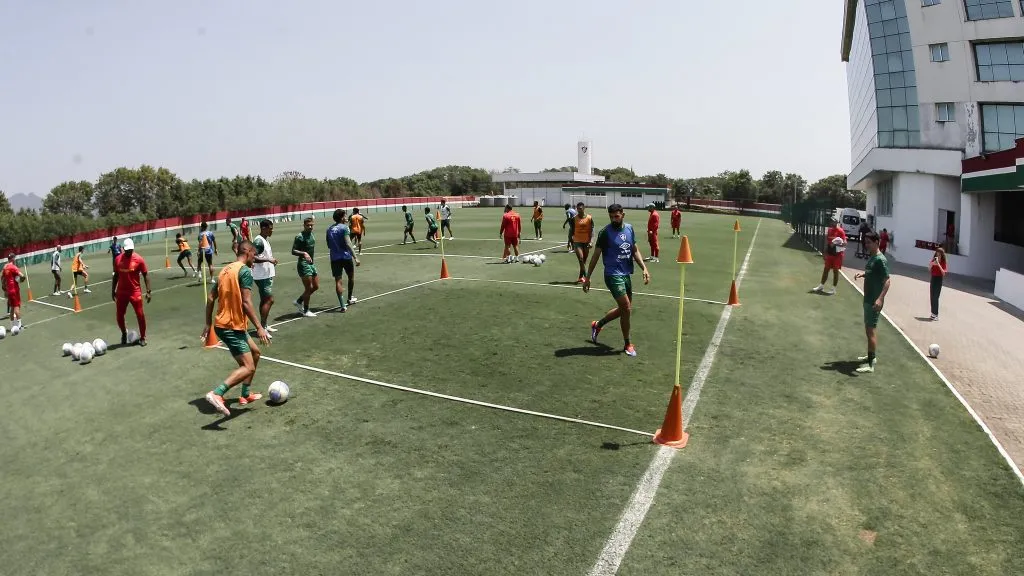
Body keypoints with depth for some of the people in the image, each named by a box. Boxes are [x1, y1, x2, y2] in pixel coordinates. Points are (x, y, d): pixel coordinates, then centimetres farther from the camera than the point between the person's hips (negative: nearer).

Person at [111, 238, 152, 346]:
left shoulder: (139, 259, -8)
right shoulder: (118, 259, 1)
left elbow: (145, 275, -5)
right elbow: (116, 275, 11)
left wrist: (148, 291, -9)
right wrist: (113, 290, 12)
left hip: (135, 292, -3)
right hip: (121, 292, 3)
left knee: (140, 315, -4)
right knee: (119, 316, 7)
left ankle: (142, 337, 12)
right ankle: (124, 333, 34)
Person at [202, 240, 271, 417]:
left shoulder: (225, 269, 13)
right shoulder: (245, 271, -13)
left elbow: (210, 298, 15)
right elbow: (246, 303, -21)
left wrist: (208, 323, 20)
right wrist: (259, 327, -18)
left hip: (221, 324, 10)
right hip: (232, 327, -10)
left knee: (255, 352, 23)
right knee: (248, 367, -10)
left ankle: (246, 394, 27)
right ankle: (216, 394, -22)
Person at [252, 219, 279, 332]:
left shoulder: (265, 240, 13)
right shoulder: (259, 241, -17)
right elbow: (253, 257, -25)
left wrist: (272, 260, 12)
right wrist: (268, 259, -25)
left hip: (267, 275, 10)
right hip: (262, 276, -10)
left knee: (264, 300, 14)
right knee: (269, 300, -11)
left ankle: (263, 325, 22)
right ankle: (262, 327, -8)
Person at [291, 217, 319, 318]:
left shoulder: (311, 235, 12)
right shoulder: (300, 237, -13)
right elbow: (293, 251, -18)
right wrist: (304, 253, -32)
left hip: (311, 263, 9)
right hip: (304, 264, -9)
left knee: (316, 286, 12)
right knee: (308, 288, -5)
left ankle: (298, 301, 27)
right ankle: (306, 311, 7)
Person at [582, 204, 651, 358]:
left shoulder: (629, 228, 7)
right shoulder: (605, 232, -10)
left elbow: (635, 250, 16)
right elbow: (596, 255, -6)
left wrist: (644, 268, 5)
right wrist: (587, 278, -5)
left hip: (626, 274, 7)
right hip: (613, 275, -7)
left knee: (624, 309, 15)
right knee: (627, 309, -9)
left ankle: (597, 325, 36)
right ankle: (627, 344, 9)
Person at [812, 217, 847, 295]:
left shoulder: (840, 231, -13)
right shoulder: (829, 230, 8)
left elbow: (844, 243, -19)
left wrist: (836, 244, -35)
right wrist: (825, 253, 13)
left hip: (837, 254, -6)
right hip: (829, 253, 6)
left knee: (835, 271, 1)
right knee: (826, 269, 12)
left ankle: (833, 289, 8)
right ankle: (821, 286, 22)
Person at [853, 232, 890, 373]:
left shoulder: (880, 259, -18)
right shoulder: (871, 257, 10)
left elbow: (887, 281, -22)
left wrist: (880, 299, -31)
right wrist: (862, 274, 6)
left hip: (874, 301, -10)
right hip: (868, 299, 10)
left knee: (871, 330, -7)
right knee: (869, 328, 19)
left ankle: (870, 364, -3)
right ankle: (871, 356, 33)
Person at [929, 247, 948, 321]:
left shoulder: (943, 263, -9)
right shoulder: (933, 260, 4)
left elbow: (943, 272, -19)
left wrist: (938, 264, -25)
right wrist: (932, 264, -22)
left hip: (939, 279, -5)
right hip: (933, 278, 5)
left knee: (935, 297, -10)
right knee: (932, 297, 9)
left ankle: (936, 315, -8)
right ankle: (933, 313, 19)